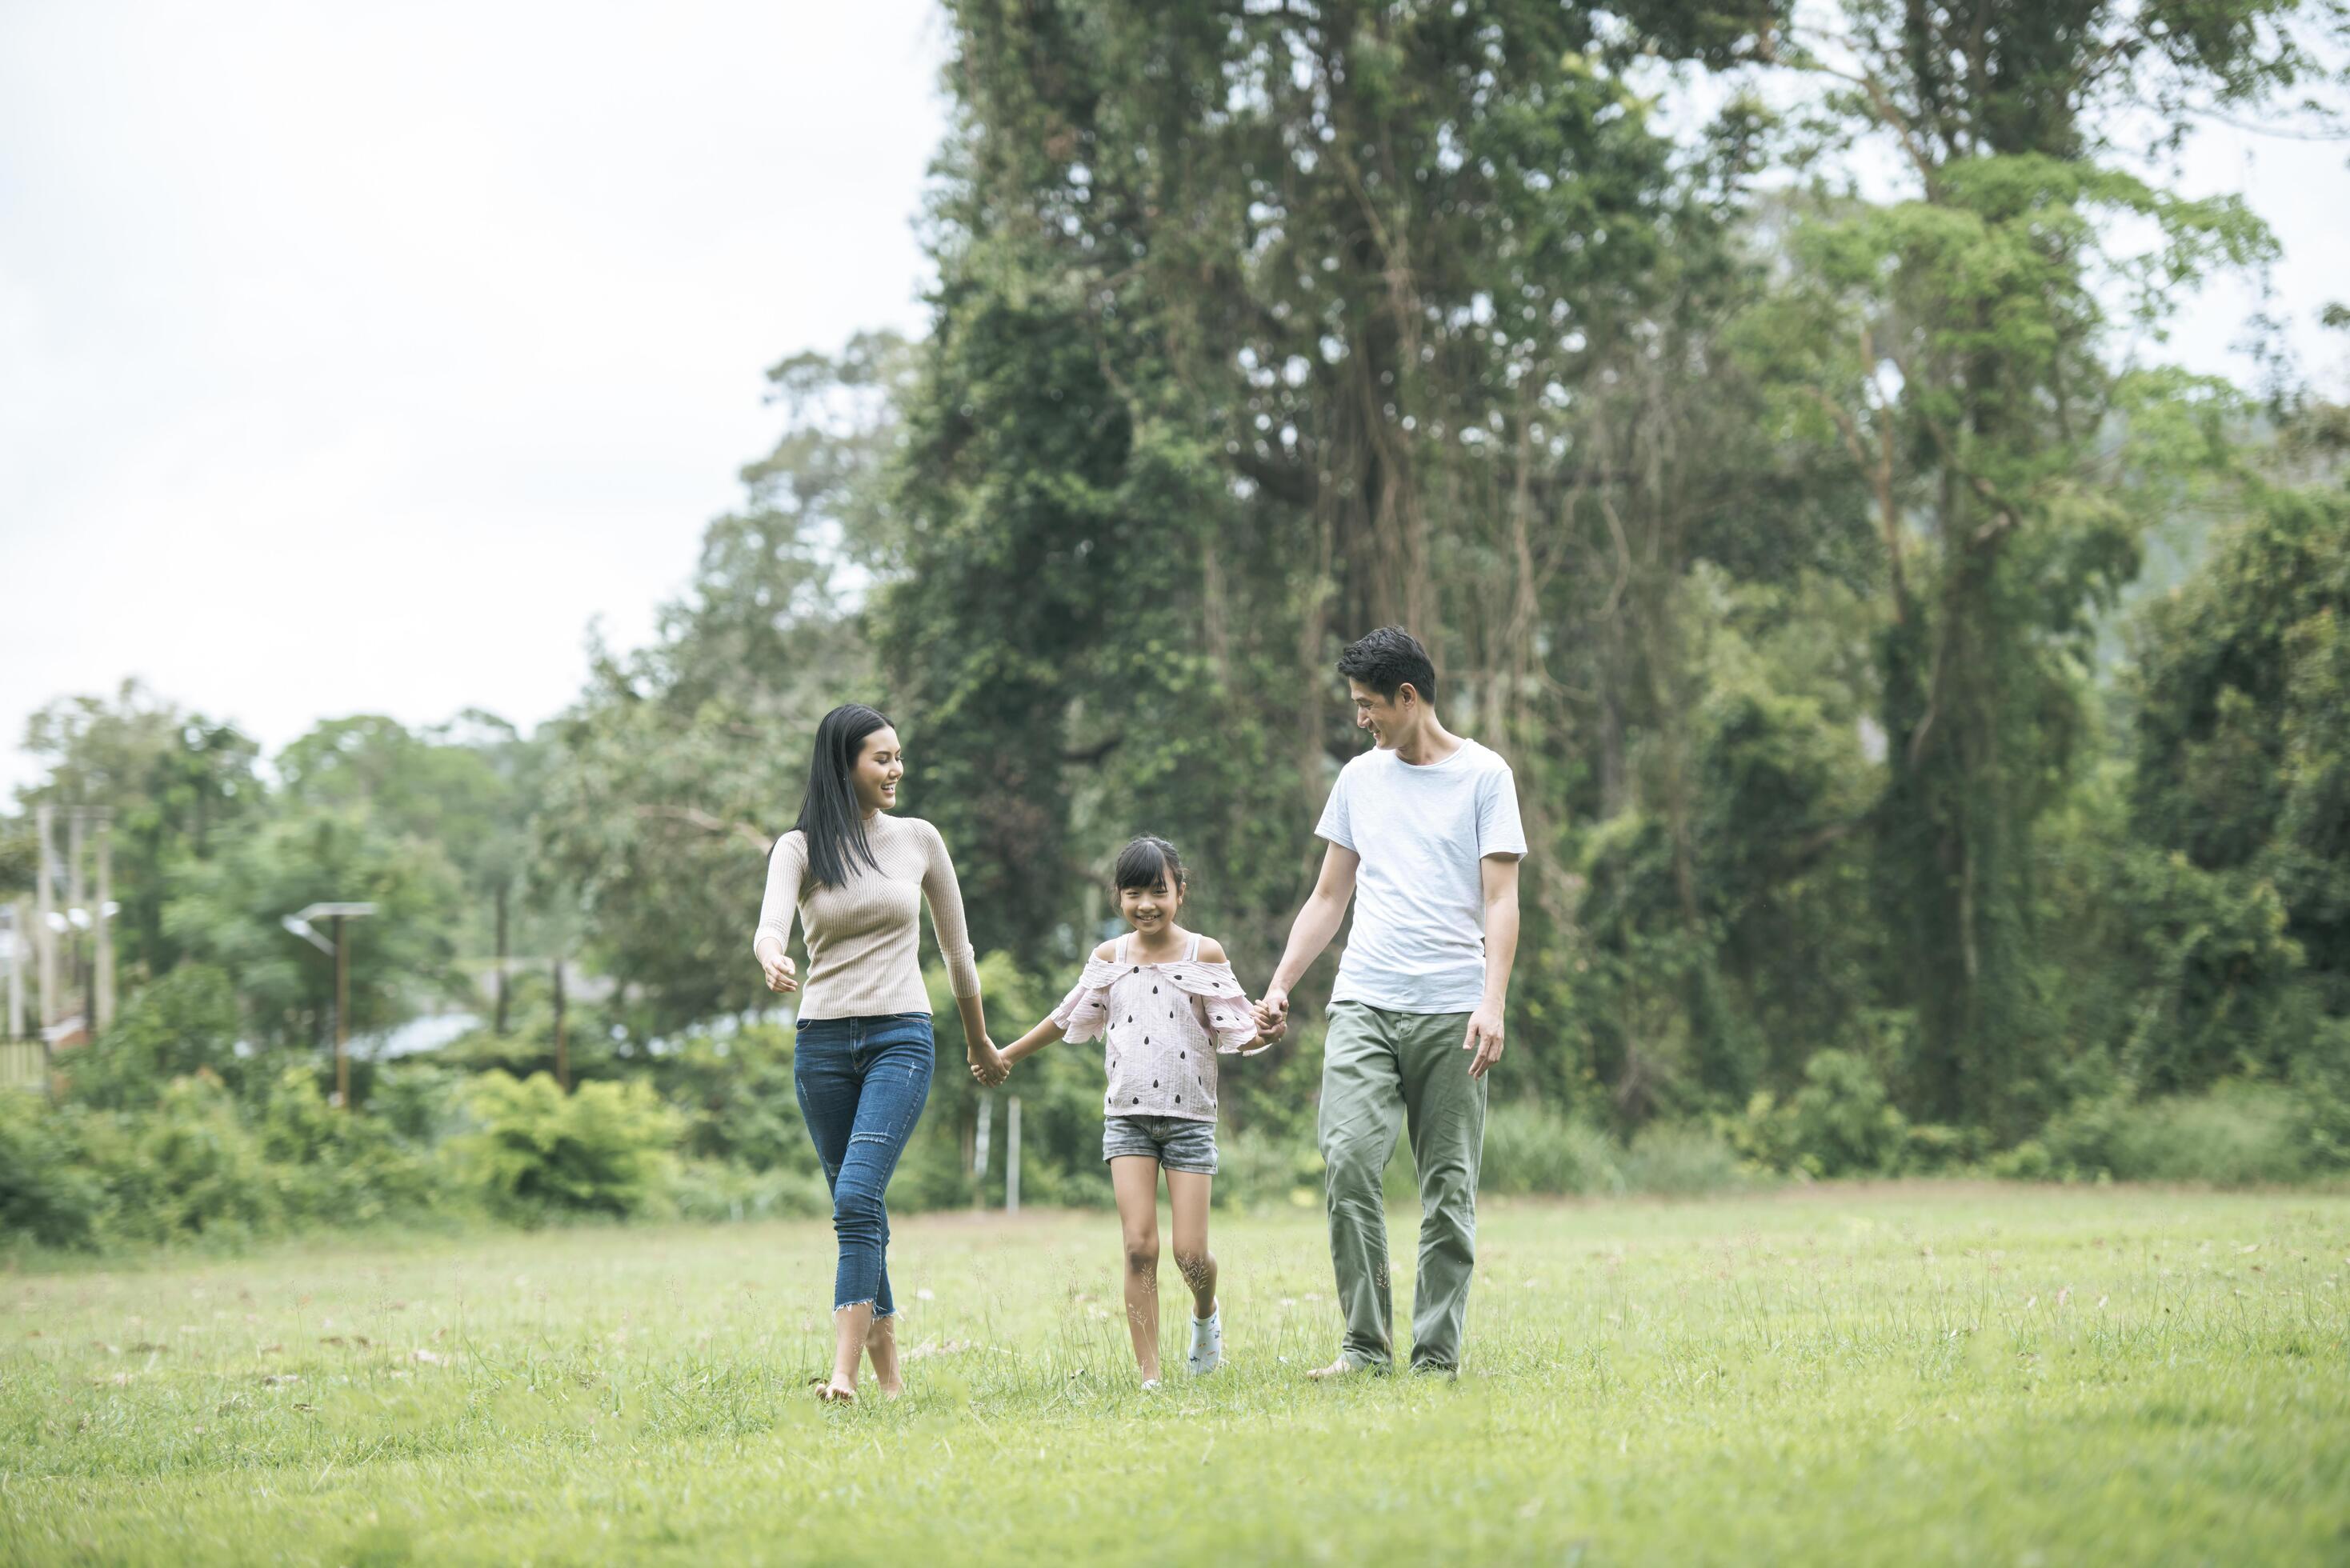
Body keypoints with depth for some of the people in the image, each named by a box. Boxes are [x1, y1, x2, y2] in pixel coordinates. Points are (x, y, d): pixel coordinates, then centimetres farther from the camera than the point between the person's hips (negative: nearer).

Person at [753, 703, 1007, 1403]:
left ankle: (845, 1374, -24)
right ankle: (888, 1376, 14)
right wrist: (772, 961, -42)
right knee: (856, 1210, 6)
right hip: (823, 1043, 1)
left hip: (900, 1037, -1)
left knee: (858, 1196, -18)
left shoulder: (918, 840, 5)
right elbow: (770, 926, -18)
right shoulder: (799, 848, 1)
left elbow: (954, 944, 16)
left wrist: (978, 1038, 25)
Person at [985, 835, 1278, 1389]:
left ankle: (1205, 1312, 30)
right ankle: (1149, 1375, -8)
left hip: (1190, 1118, -2)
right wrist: (1005, 1056, 25)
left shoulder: (1205, 954, -2)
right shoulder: (1110, 959, 6)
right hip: (1128, 1118, 2)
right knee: (1139, 1246, -10)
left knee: (1191, 1252, -6)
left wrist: (1261, 1036, -27)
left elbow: (1233, 1030, -4)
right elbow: (1068, 1018, 19)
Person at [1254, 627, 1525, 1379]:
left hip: (1450, 1011, -3)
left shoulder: (1484, 776, 3)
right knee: (1348, 1161, -14)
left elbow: (1501, 901, -3)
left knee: (1449, 1188, -2)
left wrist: (1492, 1001, -15)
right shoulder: (1359, 778, 16)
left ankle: (1437, 1353, 3)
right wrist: (1280, 985, 12)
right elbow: (1329, 898, 21)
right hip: (1363, 1005, 3)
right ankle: (1365, 1345, -10)